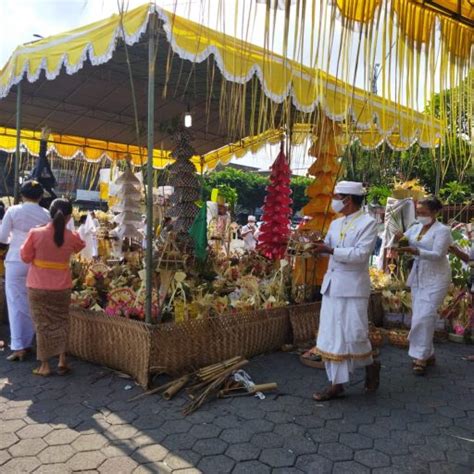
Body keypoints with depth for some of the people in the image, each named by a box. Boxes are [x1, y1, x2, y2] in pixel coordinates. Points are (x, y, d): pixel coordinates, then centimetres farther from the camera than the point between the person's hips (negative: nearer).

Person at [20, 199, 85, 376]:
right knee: (61, 322, 16)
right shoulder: (72, 237, -8)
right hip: (62, 287, 1)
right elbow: (80, 246, 16)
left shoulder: (36, 233, -14)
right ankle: (62, 361, 15)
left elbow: (25, 257, -2)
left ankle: (45, 365, 15)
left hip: (38, 287, -1)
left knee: (43, 324, 9)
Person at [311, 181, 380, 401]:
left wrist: (330, 250, -20)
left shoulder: (368, 222, -7)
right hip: (332, 284, 7)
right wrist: (314, 246, -1)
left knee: (354, 334, 0)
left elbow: (361, 253, -18)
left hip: (353, 286, -7)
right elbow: (326, 247, 20)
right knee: (331, 336, 7)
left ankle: (370, 366, 31)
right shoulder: (335, 223, 14)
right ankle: (336, 383, 17)